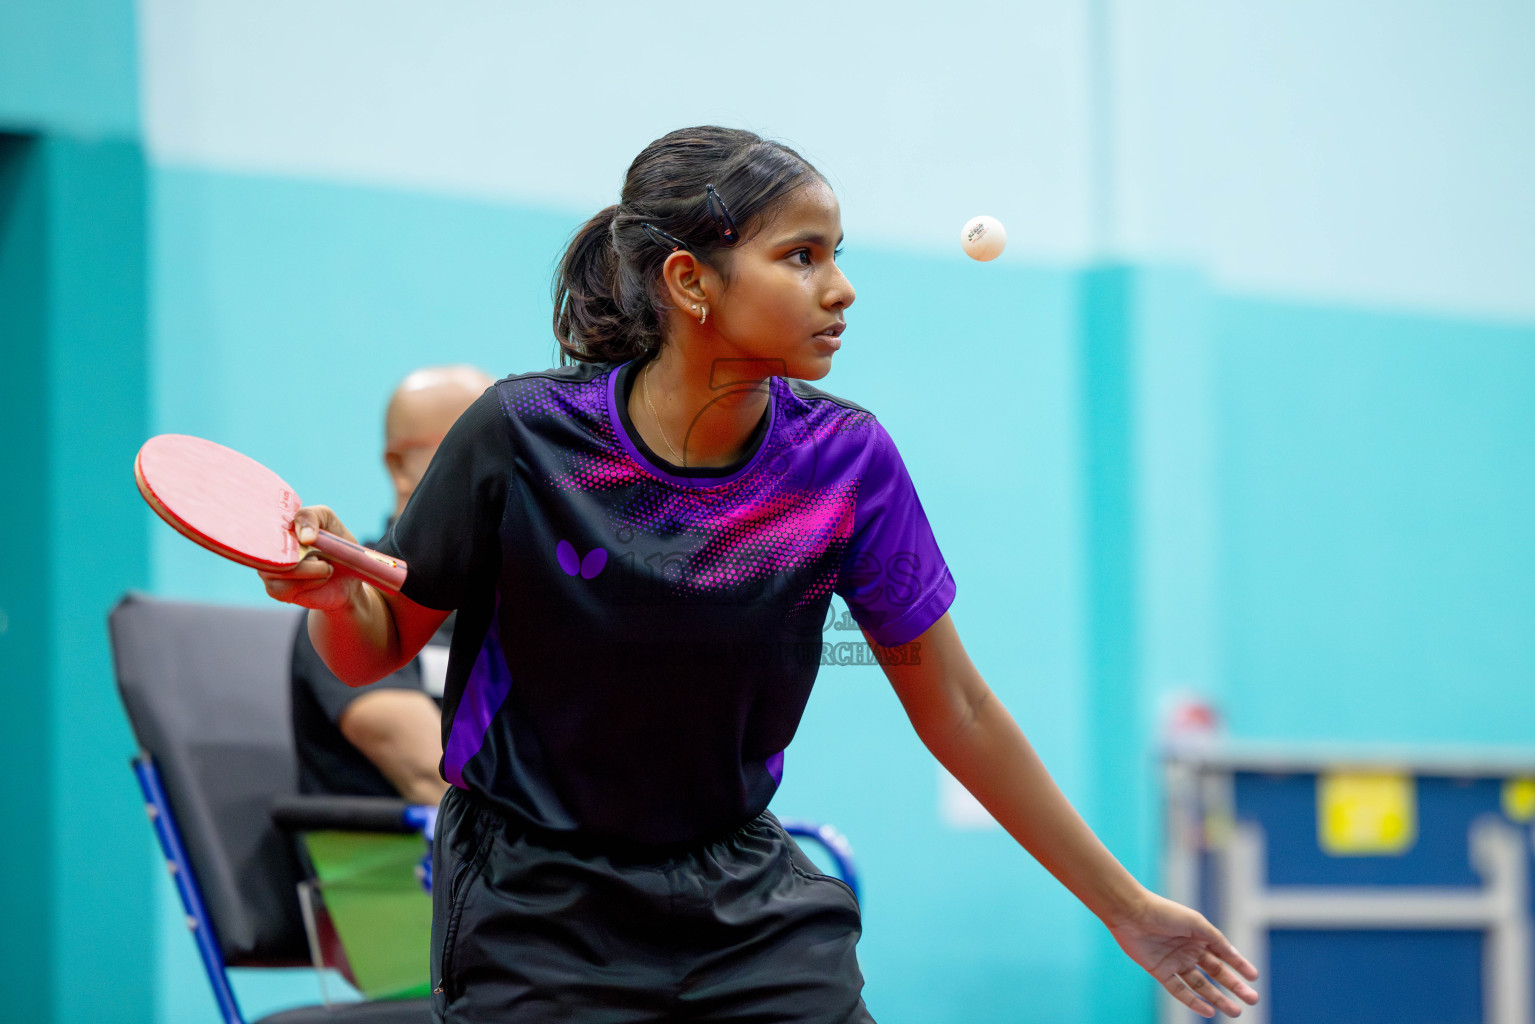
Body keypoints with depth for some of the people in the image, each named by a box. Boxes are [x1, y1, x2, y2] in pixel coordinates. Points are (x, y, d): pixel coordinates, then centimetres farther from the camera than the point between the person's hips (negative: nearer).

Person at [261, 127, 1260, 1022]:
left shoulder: (847, 462, -9)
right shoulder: (523, 436, -16)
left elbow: (955, 710, 0)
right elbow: (378, 649, -3)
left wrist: (1128, 907, 4)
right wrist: (335, 590, -26)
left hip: (749, 909, 3)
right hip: (532, 915, -2)